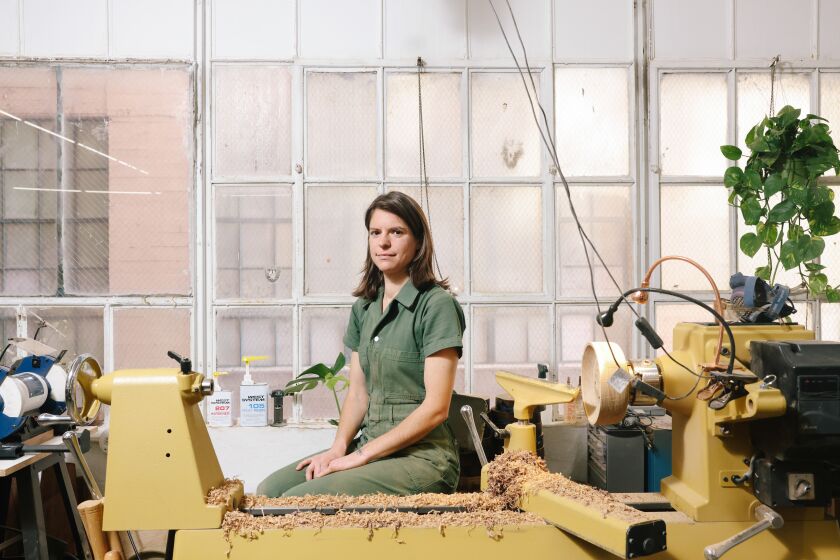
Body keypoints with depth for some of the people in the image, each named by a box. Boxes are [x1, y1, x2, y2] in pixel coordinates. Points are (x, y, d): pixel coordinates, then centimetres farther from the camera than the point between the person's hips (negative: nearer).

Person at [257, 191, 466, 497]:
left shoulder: (436, 304, -11)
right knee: (269, 490, -8)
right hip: (368, 446, 7)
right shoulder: (364, 307, 12)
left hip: (421, 456, -6)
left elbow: (435, 408, -15)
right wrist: (339, 447, -5)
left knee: (297, 501, -21)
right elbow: (358, 393, 13)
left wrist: (362, 455, -15)